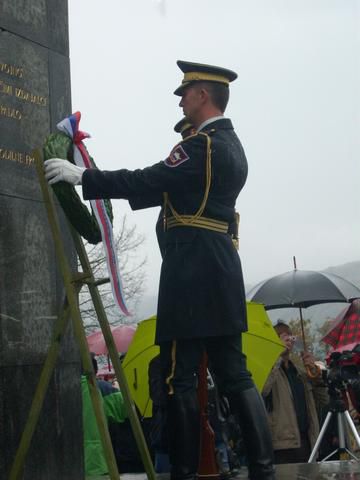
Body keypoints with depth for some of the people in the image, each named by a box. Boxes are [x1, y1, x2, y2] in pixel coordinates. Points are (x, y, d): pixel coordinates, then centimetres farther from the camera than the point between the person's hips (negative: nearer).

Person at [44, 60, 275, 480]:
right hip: (219, 270, 10)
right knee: (233, 372, 8)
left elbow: (151, 181, -17)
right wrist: (114, 189, 23)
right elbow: (168, 189, 24)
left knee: (179, 375, -4)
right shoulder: (230, 145, 20)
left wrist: (83, 176, -14)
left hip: (192, 270, -10)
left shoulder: (204, 144, -10)